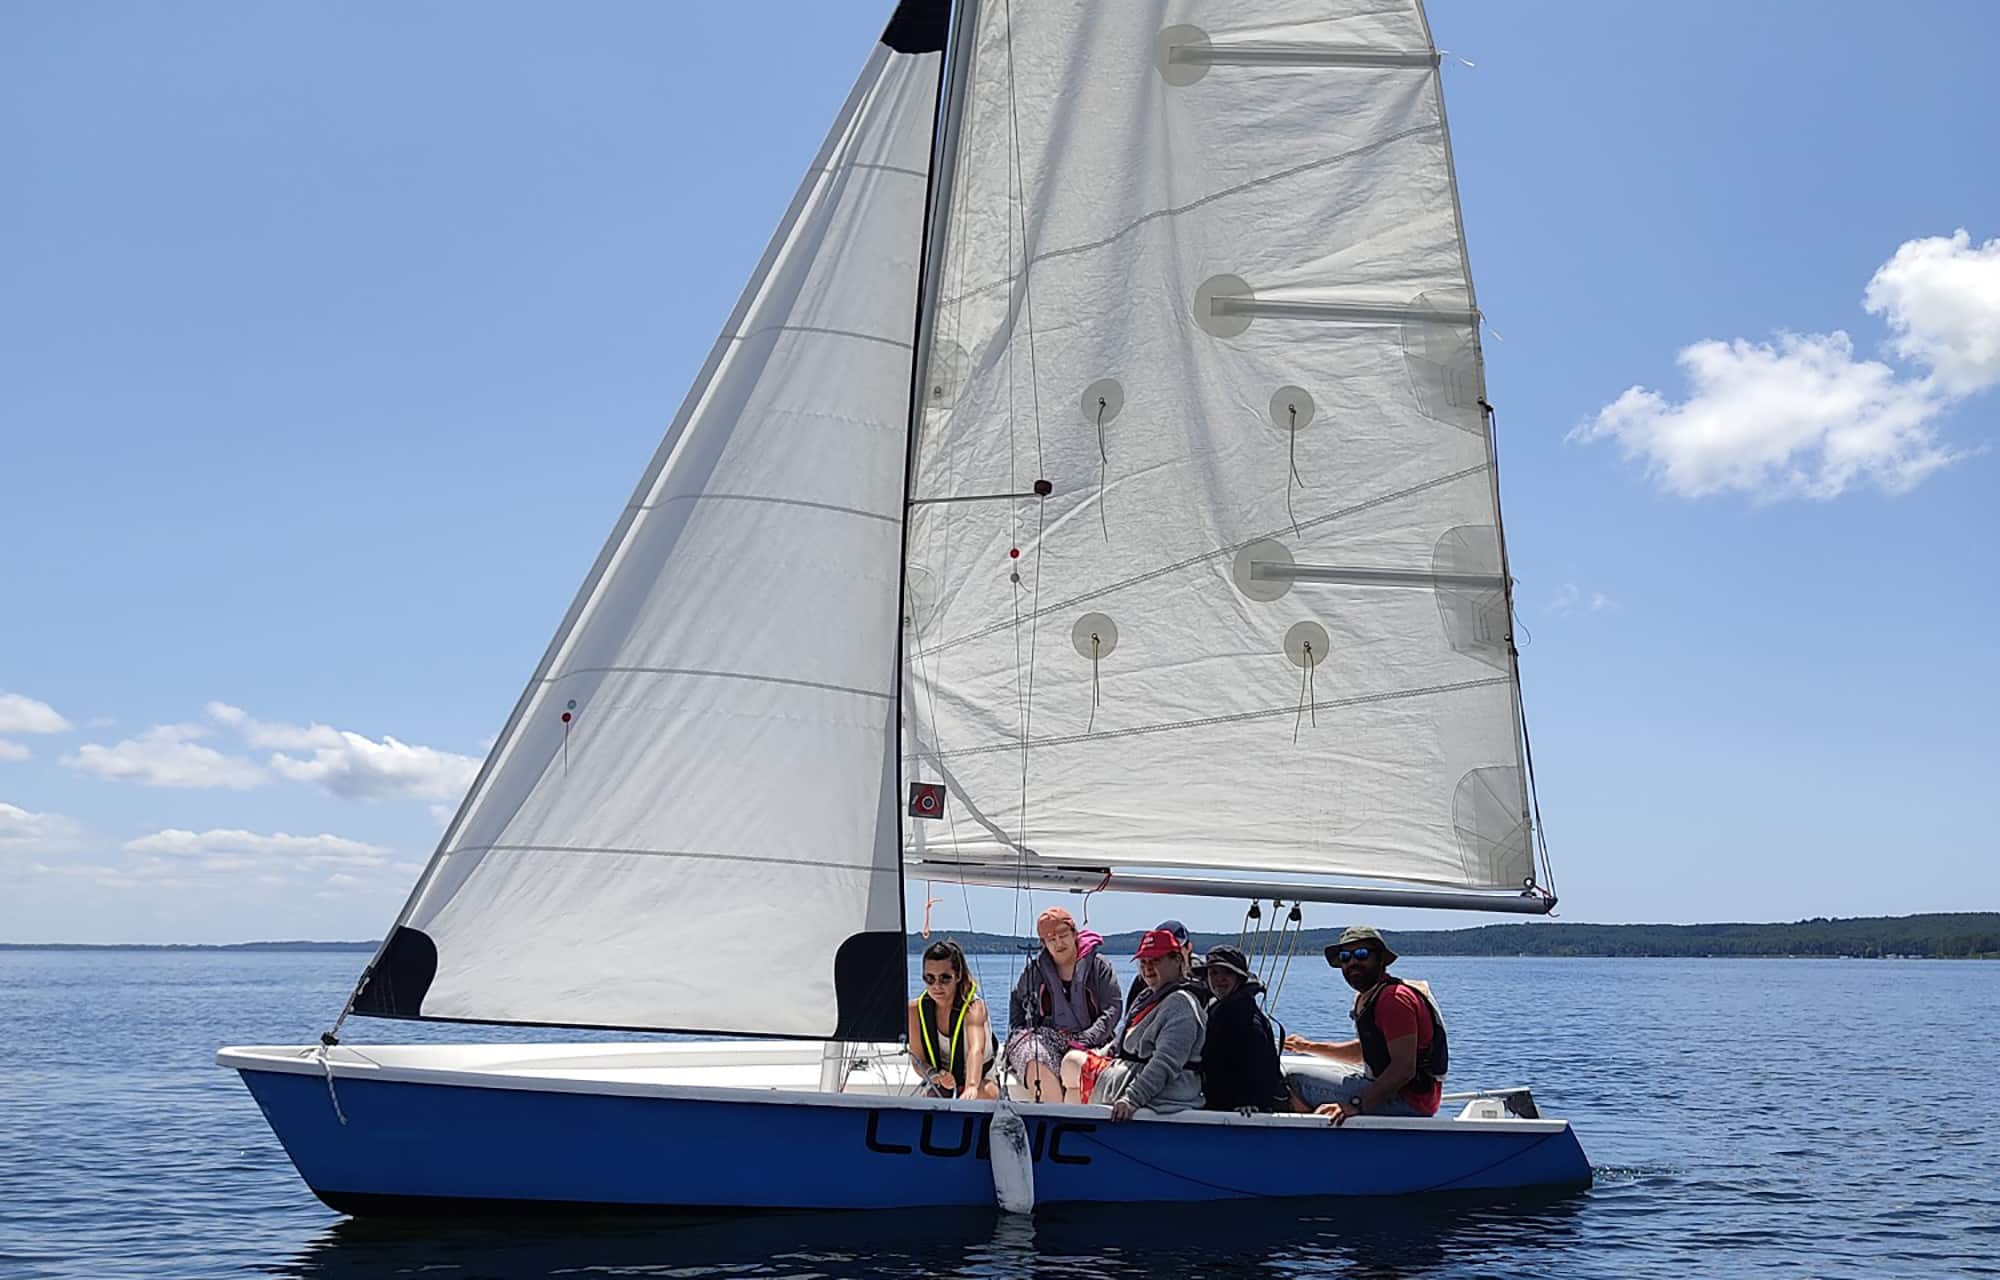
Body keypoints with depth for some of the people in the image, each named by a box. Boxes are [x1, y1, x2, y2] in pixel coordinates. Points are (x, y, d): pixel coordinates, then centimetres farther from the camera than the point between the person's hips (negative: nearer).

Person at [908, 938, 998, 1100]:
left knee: (987, 1093, -36)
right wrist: (935, 1075, -33)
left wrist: (971, 1087, -63)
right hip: (939, 1087, 2)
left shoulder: (974, 1007, -23)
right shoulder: (916, 1009, -11)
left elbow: (976, 1050, -43)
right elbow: (917, 1060, -9)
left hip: (981, 1082, -2)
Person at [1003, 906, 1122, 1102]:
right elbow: (1017, 1000, 30)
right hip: (1045, 1037, 2)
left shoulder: (1099, 966, 5)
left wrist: (1088, 1038, -13)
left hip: (1086, 1040, -2)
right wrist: (1019, 1030, 14)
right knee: (1037, 1063, -34)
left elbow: (1113, 1007, -1)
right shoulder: (1035, 969, 15)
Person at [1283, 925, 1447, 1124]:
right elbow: (1366, 1050, 29)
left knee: (1296, 1082, -13)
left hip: (1407, 1104, -11)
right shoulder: (1365, 998, 14)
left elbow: (1405, 1068, -27)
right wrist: (1309, 1047, 23)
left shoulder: (1394, 999, -19)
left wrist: (1356, 1105, -34)